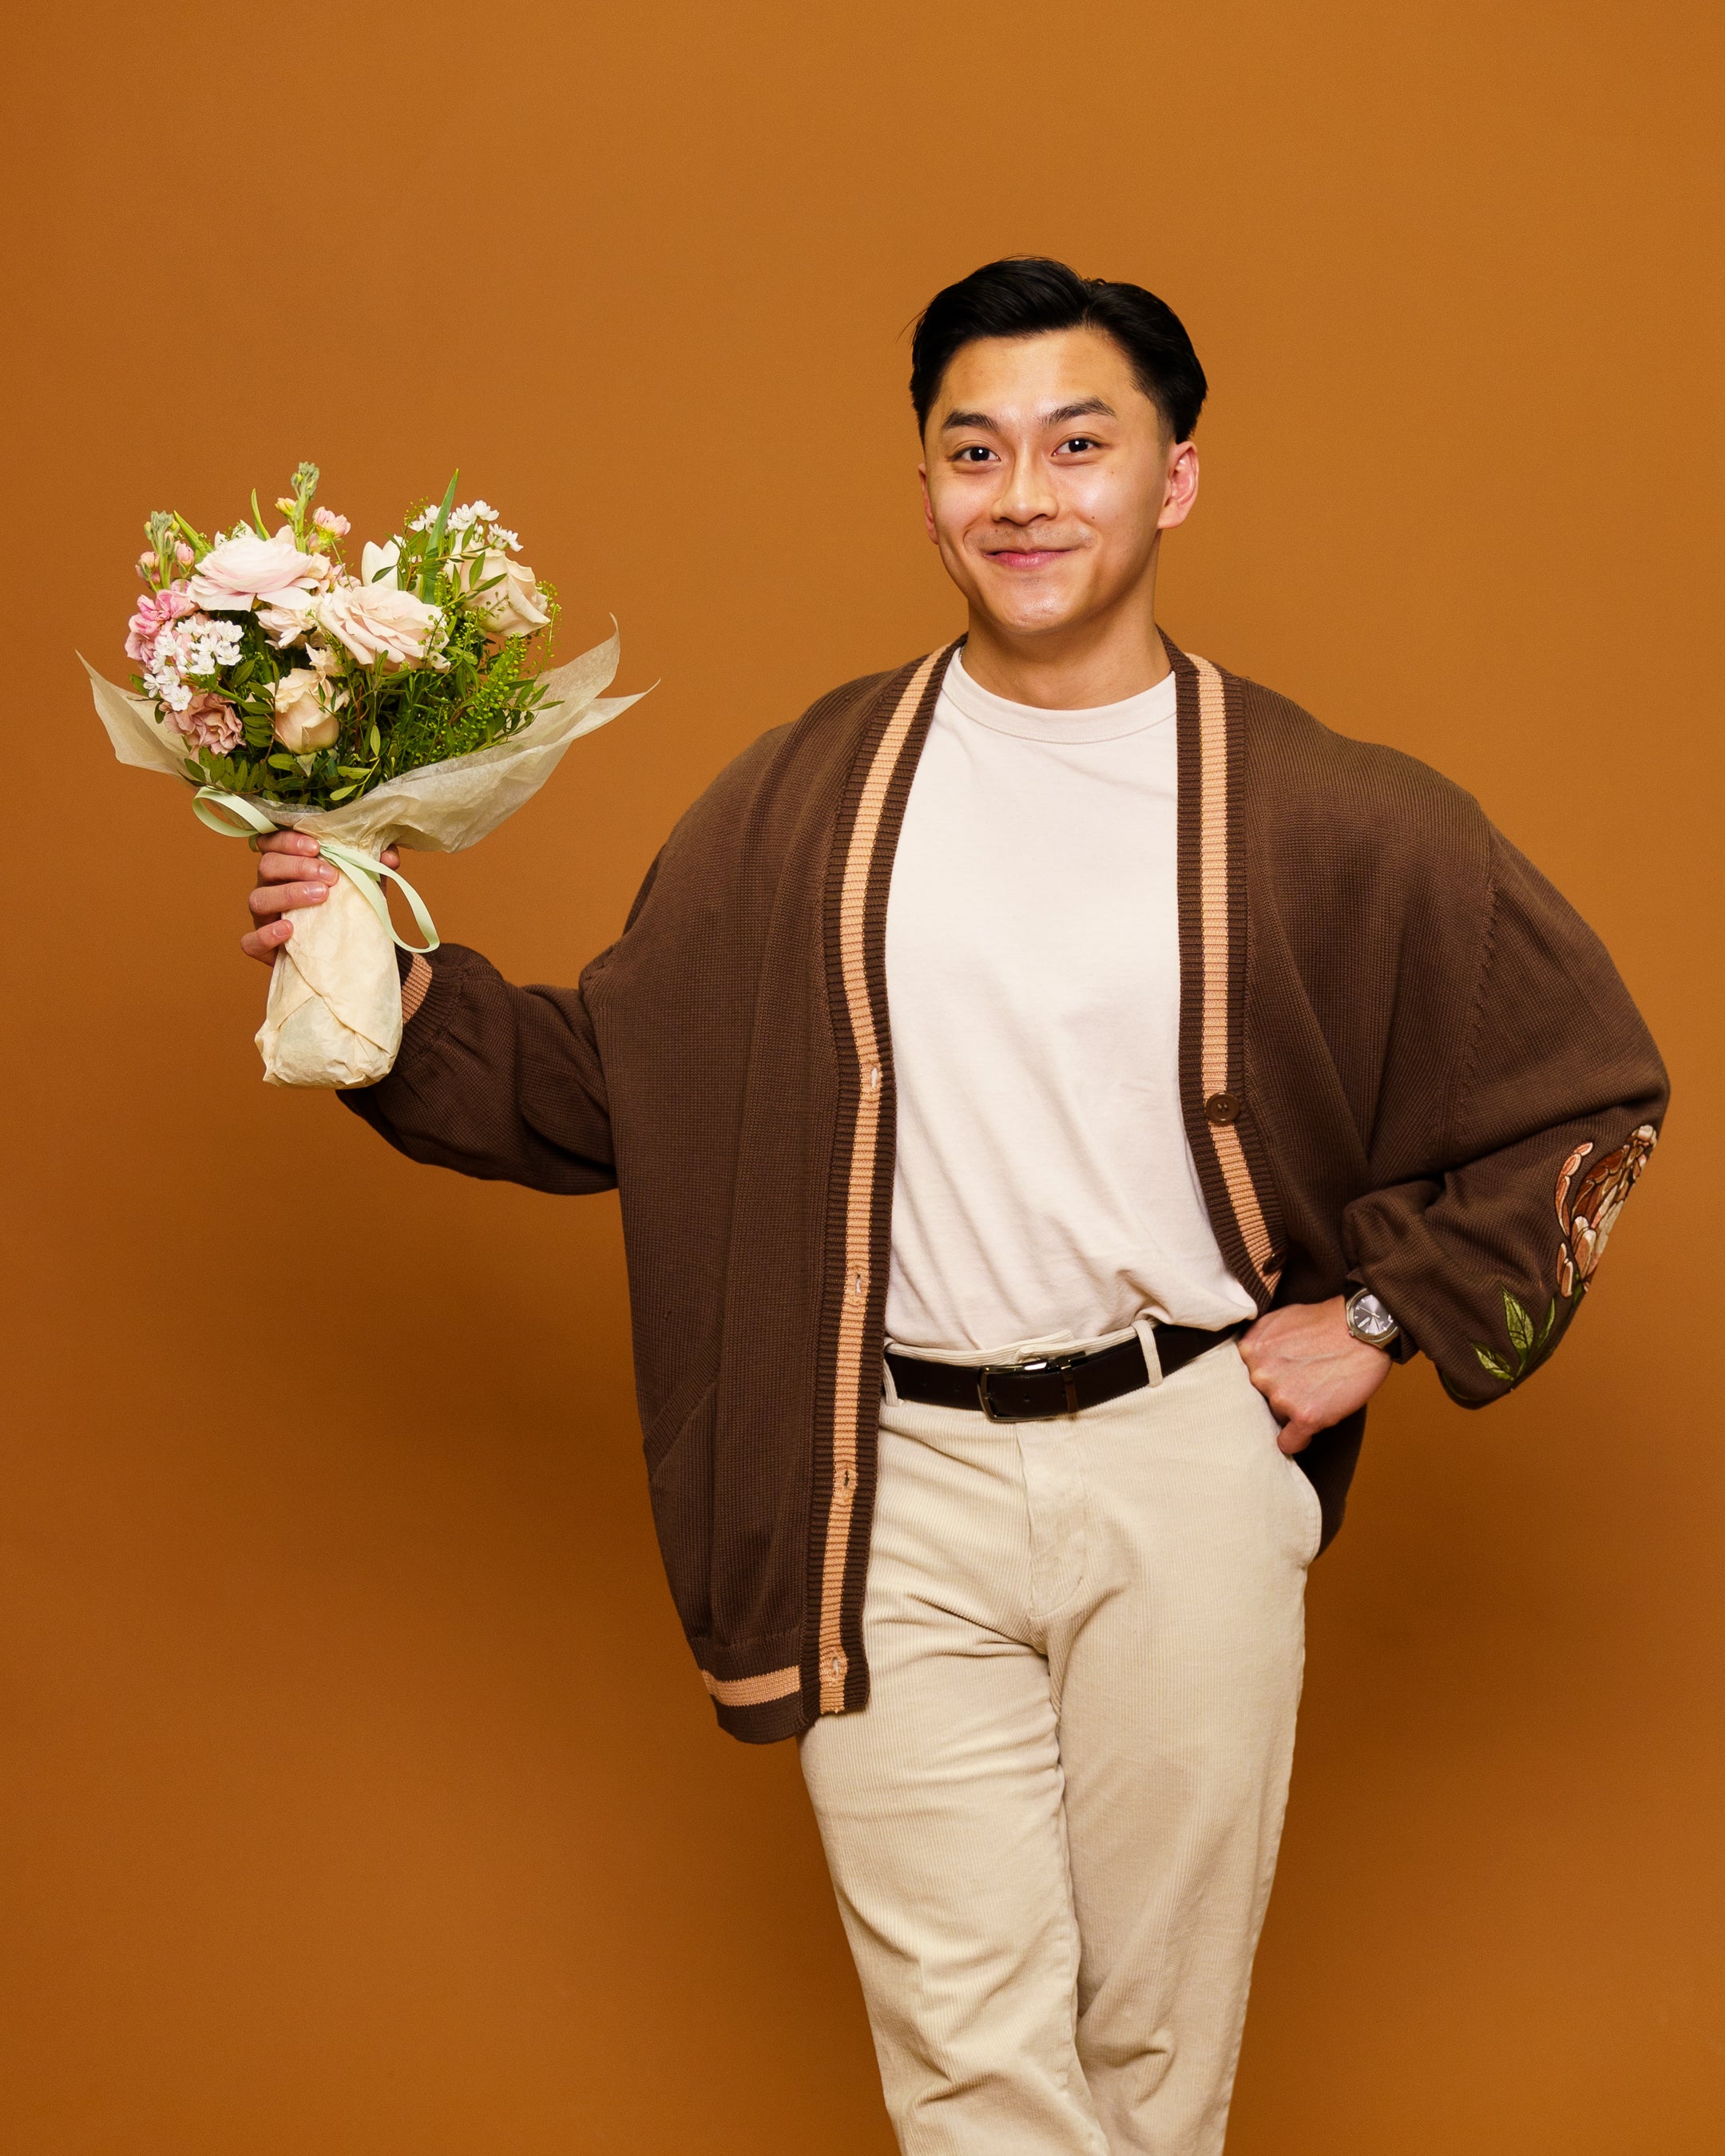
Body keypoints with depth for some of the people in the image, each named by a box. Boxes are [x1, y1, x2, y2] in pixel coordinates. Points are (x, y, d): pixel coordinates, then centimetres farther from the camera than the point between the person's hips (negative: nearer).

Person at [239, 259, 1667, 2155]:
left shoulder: (1320, 818, -1)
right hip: (898, 1488, 1)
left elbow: (1588, 1086, 7)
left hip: (1187, 1468, 0)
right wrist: (400, 1001, -7)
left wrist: (1383, 1313, 1)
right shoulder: (804, 801, 4)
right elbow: (602, 1079, 8)